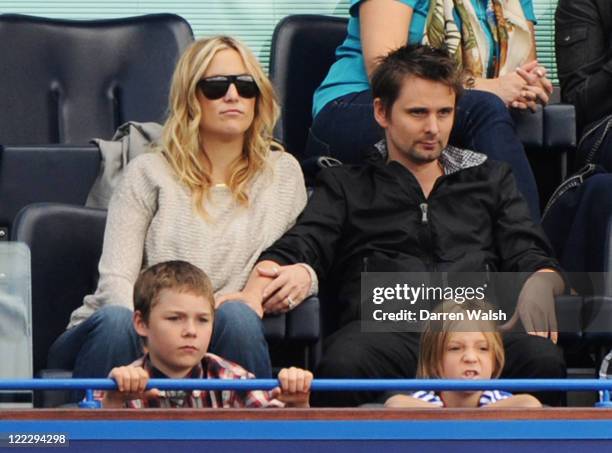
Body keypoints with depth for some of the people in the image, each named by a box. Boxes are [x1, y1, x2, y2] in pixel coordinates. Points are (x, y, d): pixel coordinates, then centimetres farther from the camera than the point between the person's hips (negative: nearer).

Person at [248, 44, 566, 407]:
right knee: (343, 366, -39)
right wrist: (259, 286, -16)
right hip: (385, 320, -2)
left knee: (544, 361, -35)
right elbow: (298, 249, 9)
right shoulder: (344, 184, 25)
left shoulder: (491, 177, 32)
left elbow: (534, 261, 23)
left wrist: (539, 286, -5)